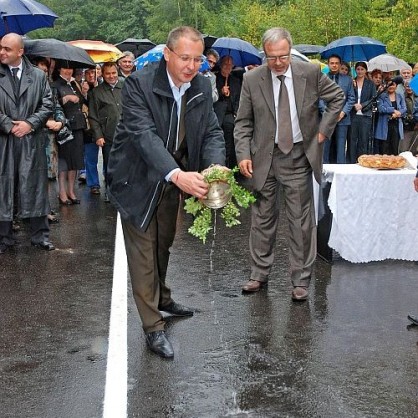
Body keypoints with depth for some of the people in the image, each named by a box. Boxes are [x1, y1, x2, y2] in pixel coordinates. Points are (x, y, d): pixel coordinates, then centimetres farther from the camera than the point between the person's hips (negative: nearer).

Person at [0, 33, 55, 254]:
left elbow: (47, 105, 3)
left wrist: (29, 124, -8)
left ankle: (40, 235, 15)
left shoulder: (38, 75, 5)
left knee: (35, 187, 5)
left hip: (32, 140, 0)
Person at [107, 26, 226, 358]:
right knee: (143, 251, 1)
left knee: (164, 245, 23)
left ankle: (161, 298, 46)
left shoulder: (202, 87, -7)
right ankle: (153, 327, 11)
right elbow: (144, 134, -35)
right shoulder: (139, 84, -25)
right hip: (139, 180, -6)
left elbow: (212, 132, -8)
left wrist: (215, 168, -30)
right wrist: (178, 175, -49)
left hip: (174, 178, 6)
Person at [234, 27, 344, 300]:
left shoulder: (310, 73, -5)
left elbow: (338, 97, 10)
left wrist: (323, 129, 2)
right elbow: (243, 122, 1)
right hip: (264, 157, 1)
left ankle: (301, 280, 14)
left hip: (299, 155, 0)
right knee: (263, 219, 9)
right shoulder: (252, 79, -4)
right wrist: (244, 155, -11)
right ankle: (260, 274, 24)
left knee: (301, 221, 3)